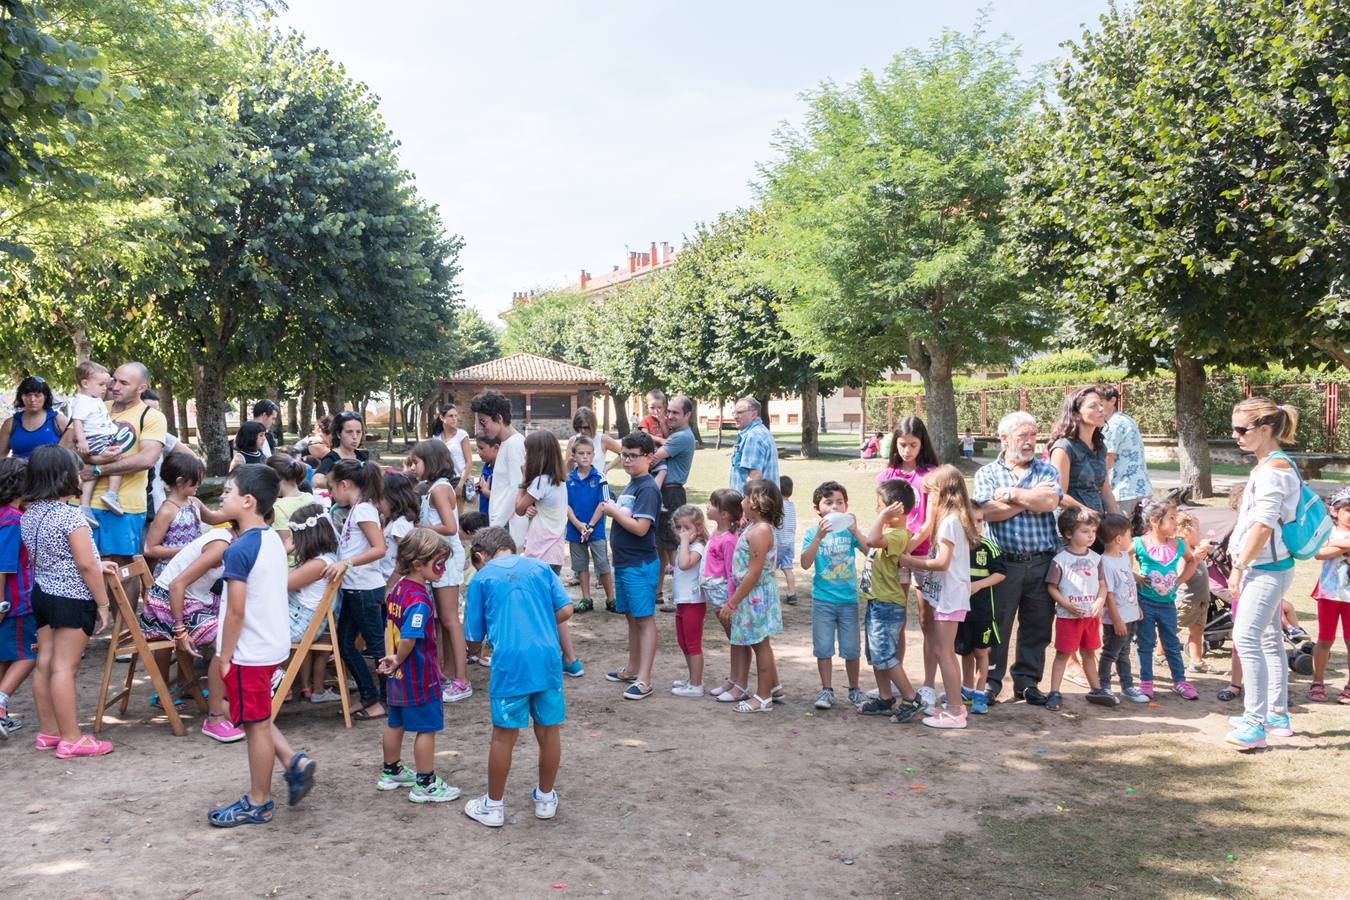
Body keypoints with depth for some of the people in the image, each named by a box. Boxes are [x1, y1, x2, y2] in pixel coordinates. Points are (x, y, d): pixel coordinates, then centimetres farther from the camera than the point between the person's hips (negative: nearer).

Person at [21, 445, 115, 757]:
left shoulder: (29, 515, 7)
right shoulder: (71, 516, -19)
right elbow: (85, 565, -20)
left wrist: (97, 565, 21)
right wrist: (103, 604, -12)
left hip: (42, 593, 8)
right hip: (73, 600, -8)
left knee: (45, 664, 13)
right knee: (64, 668, -4)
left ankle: (48, 732, 24)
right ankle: (71, 739, 2)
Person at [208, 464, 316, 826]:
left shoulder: (239, 549, -20)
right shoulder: (273, 539, 5)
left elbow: (236, 610, -21)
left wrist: (225, 658, -12)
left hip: (250, 651, -8)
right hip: (274, 644, 8)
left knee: (255, 724, 4)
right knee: (257, 719, 23)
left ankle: (258, 805, 17)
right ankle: (294, 762, 15)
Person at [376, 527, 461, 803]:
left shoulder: (398, 588, 3)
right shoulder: (419, 600, -26)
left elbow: (389, 626, 8)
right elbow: (408, 639, -29)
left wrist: (391, 657, 0)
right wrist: (398, 661, -12)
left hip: (398, 676, 9)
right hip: (420, 677, -9)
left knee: (395, 723, 22)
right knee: (427, 728, 4)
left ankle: (390, 772, 38)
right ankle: (425, 784, 13)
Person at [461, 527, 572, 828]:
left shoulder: (482, 578, 7)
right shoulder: (539, 567, 12)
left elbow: (475, 635, 8)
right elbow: (566, 610, 5)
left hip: (510, 662, -2)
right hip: (547, 658, 3)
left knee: (504, 735, 9)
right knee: (549, 730, 14)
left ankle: (494, 805, 23)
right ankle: (545, 799, 30)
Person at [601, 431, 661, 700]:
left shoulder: (647, 489, -15)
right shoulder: (629, 486, 12)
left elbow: (640, 527, -23)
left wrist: (614, 511, -15)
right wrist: (612, 510, 3)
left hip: (640, 565, -9)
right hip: (623, 562, 9)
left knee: (644, 618, -4)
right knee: (631, 617, 17)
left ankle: (644, 680, -1)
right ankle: (632, 669, 30)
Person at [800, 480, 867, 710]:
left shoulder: (849, 530, -1)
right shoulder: (813, 532, -4)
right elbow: (805, 563, -16)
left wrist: (855, 530, -22)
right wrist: (819, 537, -25)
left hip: (849, 599, 1)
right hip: (823, 600, -1)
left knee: (851, 648, 10)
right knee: (823, 648, 6)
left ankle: (854, 689, 26)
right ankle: (827, 690, 19)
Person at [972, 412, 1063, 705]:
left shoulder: (1047, 470, 11)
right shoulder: (987, 473, 5)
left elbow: (1050, 501, -10)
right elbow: (988, 511, -12)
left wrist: (1011, 494, -9)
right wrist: (1031, 499, -9)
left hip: (1042, 562, 2)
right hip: (1004, 562, -2)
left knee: (1037, 626, 9)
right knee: (996, 625, 2)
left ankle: (1027, 681, 22)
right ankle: (990, 683, 14)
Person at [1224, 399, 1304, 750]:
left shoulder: (1273, 468, -17)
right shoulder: (1268, 466, 14)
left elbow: (1263, 524, -22)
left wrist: (1239, 567, -17)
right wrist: (1242, 565, 18)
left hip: (1266, 568, -11)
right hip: (1269, 566, 11)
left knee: (1246, 637, -14)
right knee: (1269, 639, 16)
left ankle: (1255, 722, -12)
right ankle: (1278, 715, 26)